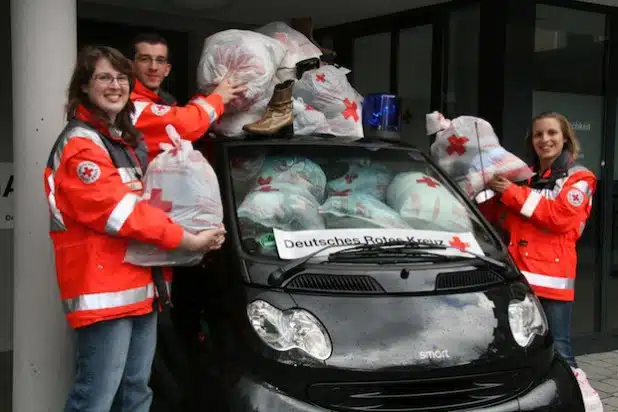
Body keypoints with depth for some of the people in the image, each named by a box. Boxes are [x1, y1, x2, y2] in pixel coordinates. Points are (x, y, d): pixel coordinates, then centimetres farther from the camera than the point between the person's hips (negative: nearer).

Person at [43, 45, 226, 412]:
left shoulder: (129, 140, 19)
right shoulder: (80, 144, -10)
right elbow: (119, 211, -19)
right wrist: (190, 240, -17)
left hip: (141, 286, 9)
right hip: (103, 290, -9)